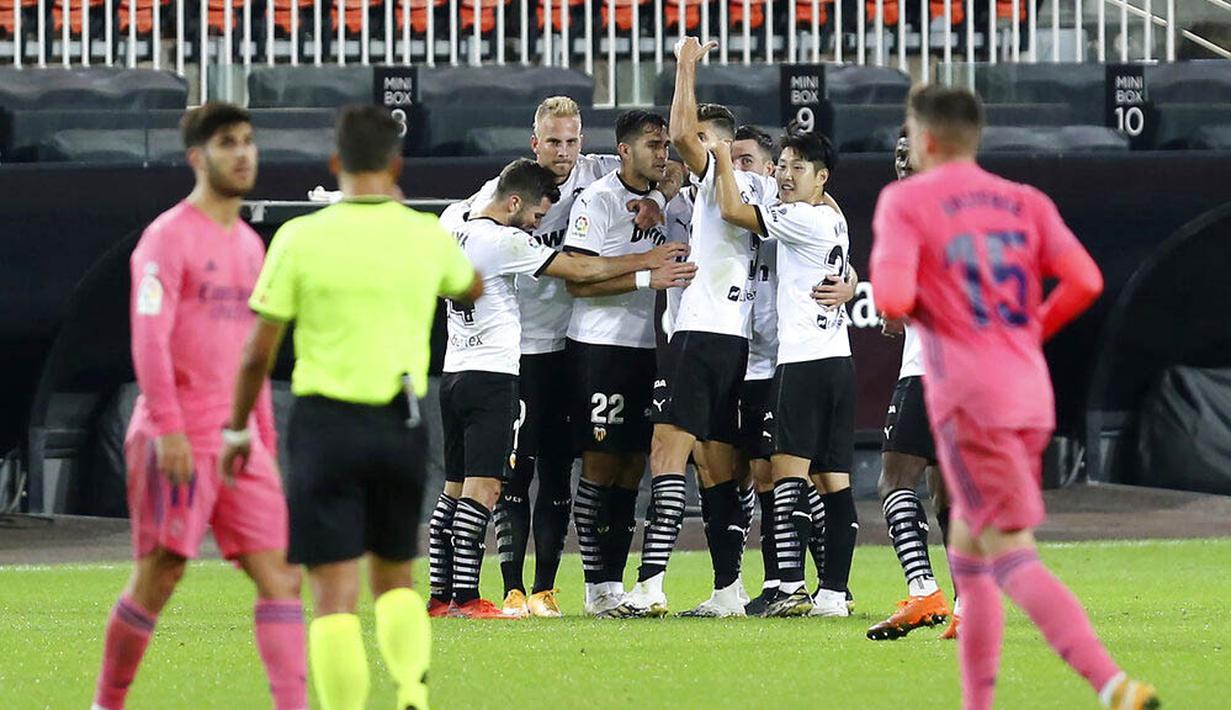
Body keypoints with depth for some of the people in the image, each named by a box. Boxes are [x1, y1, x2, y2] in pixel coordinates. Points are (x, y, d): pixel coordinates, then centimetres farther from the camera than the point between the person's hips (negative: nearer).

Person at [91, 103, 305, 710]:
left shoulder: (249, 244, 17)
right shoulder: (168, 237, -7)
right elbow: (149, 338, -14)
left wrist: (265, 441, 19)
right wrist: (169, 430, -21)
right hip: (176, 438, -7)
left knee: (280, 573, -5)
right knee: (159, 575, -3)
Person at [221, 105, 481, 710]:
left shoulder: (300, 238, -8)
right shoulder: (427, 237, 1)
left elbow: (259, 352, -4)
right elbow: (472, 290, 25)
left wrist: (237, 429, 10)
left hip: (326, 419, -3)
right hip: (402, 426, 3)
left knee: (334, 593, -1)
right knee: (395, 578, 19)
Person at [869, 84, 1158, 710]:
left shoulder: (904, 201, -2)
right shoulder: (1027, 202, 12)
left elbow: (893, 297, -16)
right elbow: (1085, 282, 0)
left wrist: (898, 303, 8)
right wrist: (1033, 329, 15)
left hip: (968, 398, -6)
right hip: (1032, 393, 6)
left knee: (1011, 556, -10)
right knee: (968, 549, 19)